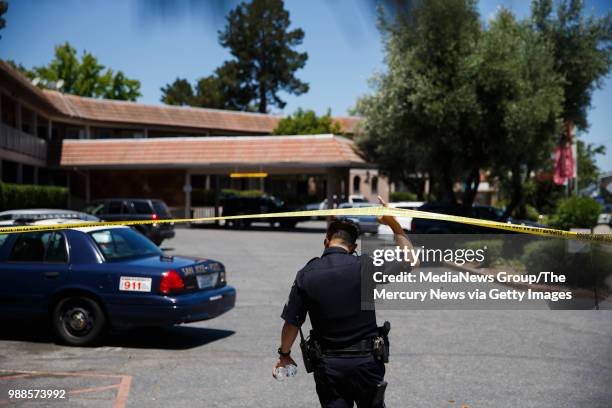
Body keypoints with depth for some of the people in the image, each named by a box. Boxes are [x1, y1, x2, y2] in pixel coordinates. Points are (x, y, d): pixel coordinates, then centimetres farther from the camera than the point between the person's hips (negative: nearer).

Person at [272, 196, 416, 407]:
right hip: (366, 359, 0)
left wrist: (284, 354, 14)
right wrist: (394, 225, 9)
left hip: (327, 364, 1)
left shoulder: (306, 275, -6)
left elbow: (291, 323, -2)